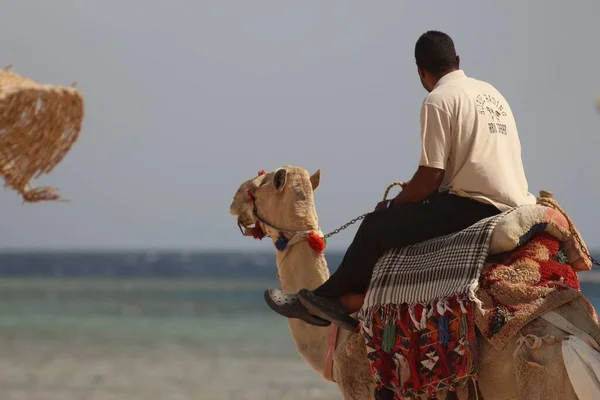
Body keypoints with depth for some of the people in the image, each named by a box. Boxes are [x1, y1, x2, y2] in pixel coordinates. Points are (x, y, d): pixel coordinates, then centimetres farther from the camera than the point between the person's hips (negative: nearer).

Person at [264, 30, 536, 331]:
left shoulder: (438, 100, -7)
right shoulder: (490, 92, 19)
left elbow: (430, 177, -12)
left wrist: (392, 205, 5)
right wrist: (414, 191, 28)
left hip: (473, 209, -9)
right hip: (514, 204, 9)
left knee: (378, 226, 1)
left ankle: (324, 298, 12)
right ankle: (353, 300, 12)